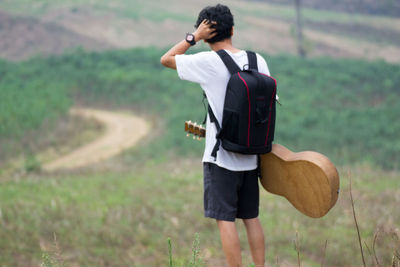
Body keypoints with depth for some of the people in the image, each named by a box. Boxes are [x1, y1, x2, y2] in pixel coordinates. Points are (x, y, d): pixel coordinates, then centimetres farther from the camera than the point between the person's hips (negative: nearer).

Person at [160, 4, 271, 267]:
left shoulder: (209, 62, -12)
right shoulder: (258, 60, 2)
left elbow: (166, 59, -2)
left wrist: (193, 37, -3)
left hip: (221, 157, -5)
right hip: (250, 156, 5)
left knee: (225, 219, -1)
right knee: (251, 217, 14)